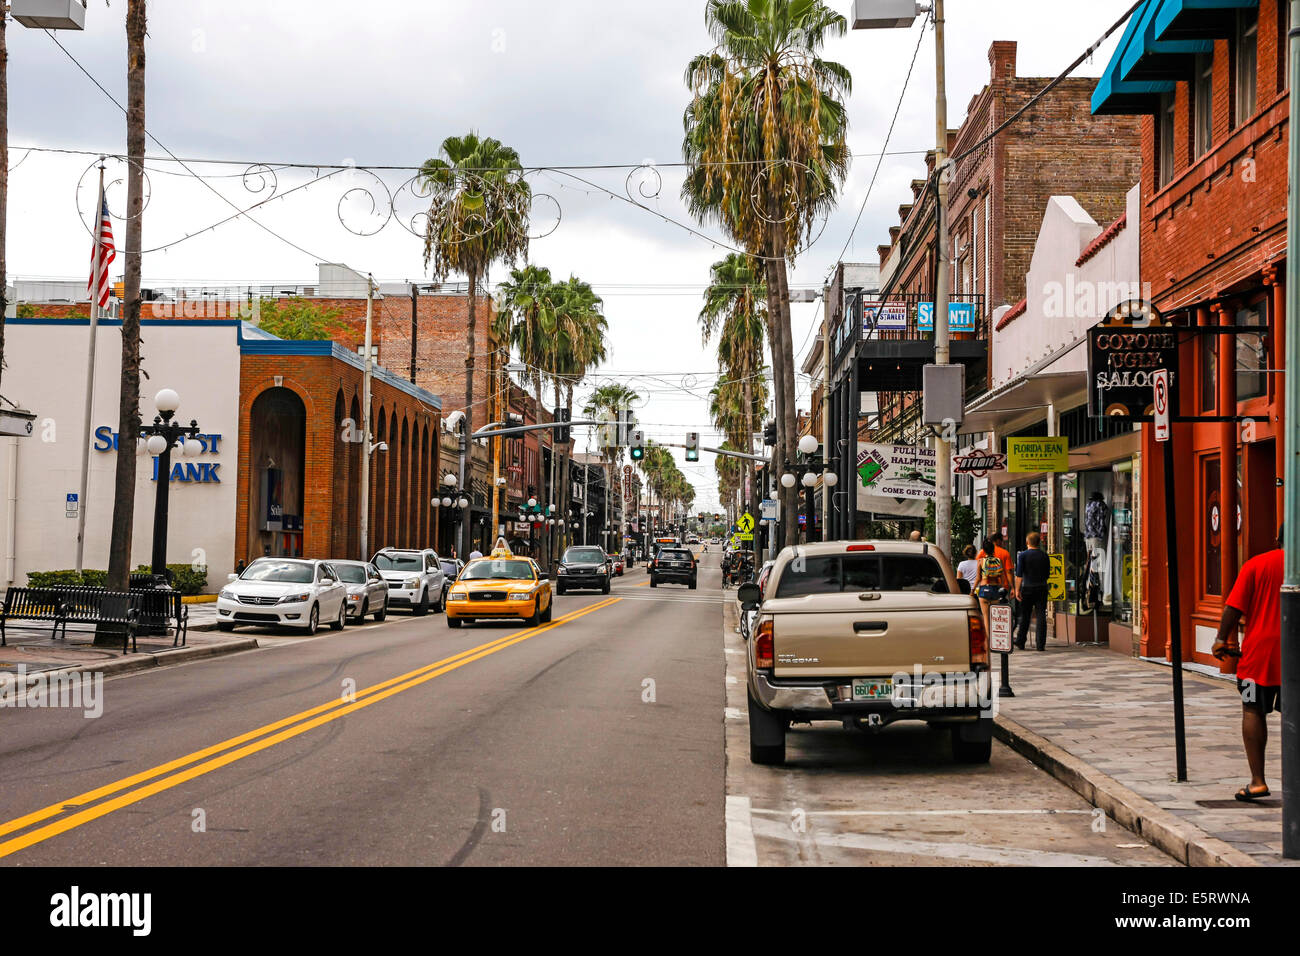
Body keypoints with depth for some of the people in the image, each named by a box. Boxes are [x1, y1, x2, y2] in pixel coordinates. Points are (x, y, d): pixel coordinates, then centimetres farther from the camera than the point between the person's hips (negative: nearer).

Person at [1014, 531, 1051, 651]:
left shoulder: (1023, 555, -5)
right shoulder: (1045, 556, 4)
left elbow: (1019, 574, -12)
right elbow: (1047, 574, 10)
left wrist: (1017, 590, -10)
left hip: (1027, 588, -1)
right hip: (1042, 589, 1)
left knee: (1024, 616, 8)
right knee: (1041, 616, 2)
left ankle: (1020, 642, 13)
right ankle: (1041, 644, -2)